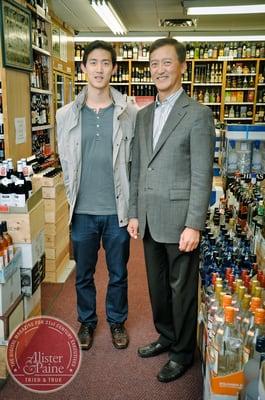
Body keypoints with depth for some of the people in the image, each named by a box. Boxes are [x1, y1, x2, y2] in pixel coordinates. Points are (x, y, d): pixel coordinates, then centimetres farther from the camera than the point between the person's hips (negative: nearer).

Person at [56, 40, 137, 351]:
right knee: (83, 273, 16)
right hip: (83, 210, 1)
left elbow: (135, 162, -1)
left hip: (117, 209, -1)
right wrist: (75, 197, 5)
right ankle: (86, 321, 39)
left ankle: (117, 321, 38)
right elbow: (66, 163, 6)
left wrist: (130, 204, -2)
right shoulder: (66, 114, 0)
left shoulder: (130, 113, -4)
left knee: (118, 273, 15)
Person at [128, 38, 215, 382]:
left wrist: (193, 225, -16)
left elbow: (202, 175, -12)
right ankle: (166, 336, 40)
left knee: (182, 289, 9)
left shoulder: (198, 113, -7)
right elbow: (137, 168, 13)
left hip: (179, 219, -6)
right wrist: (134, 213, 10)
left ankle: (183, 352, 29)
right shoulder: (143, 115, 12)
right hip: (149, 220, 6)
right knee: (157, 284, 18)